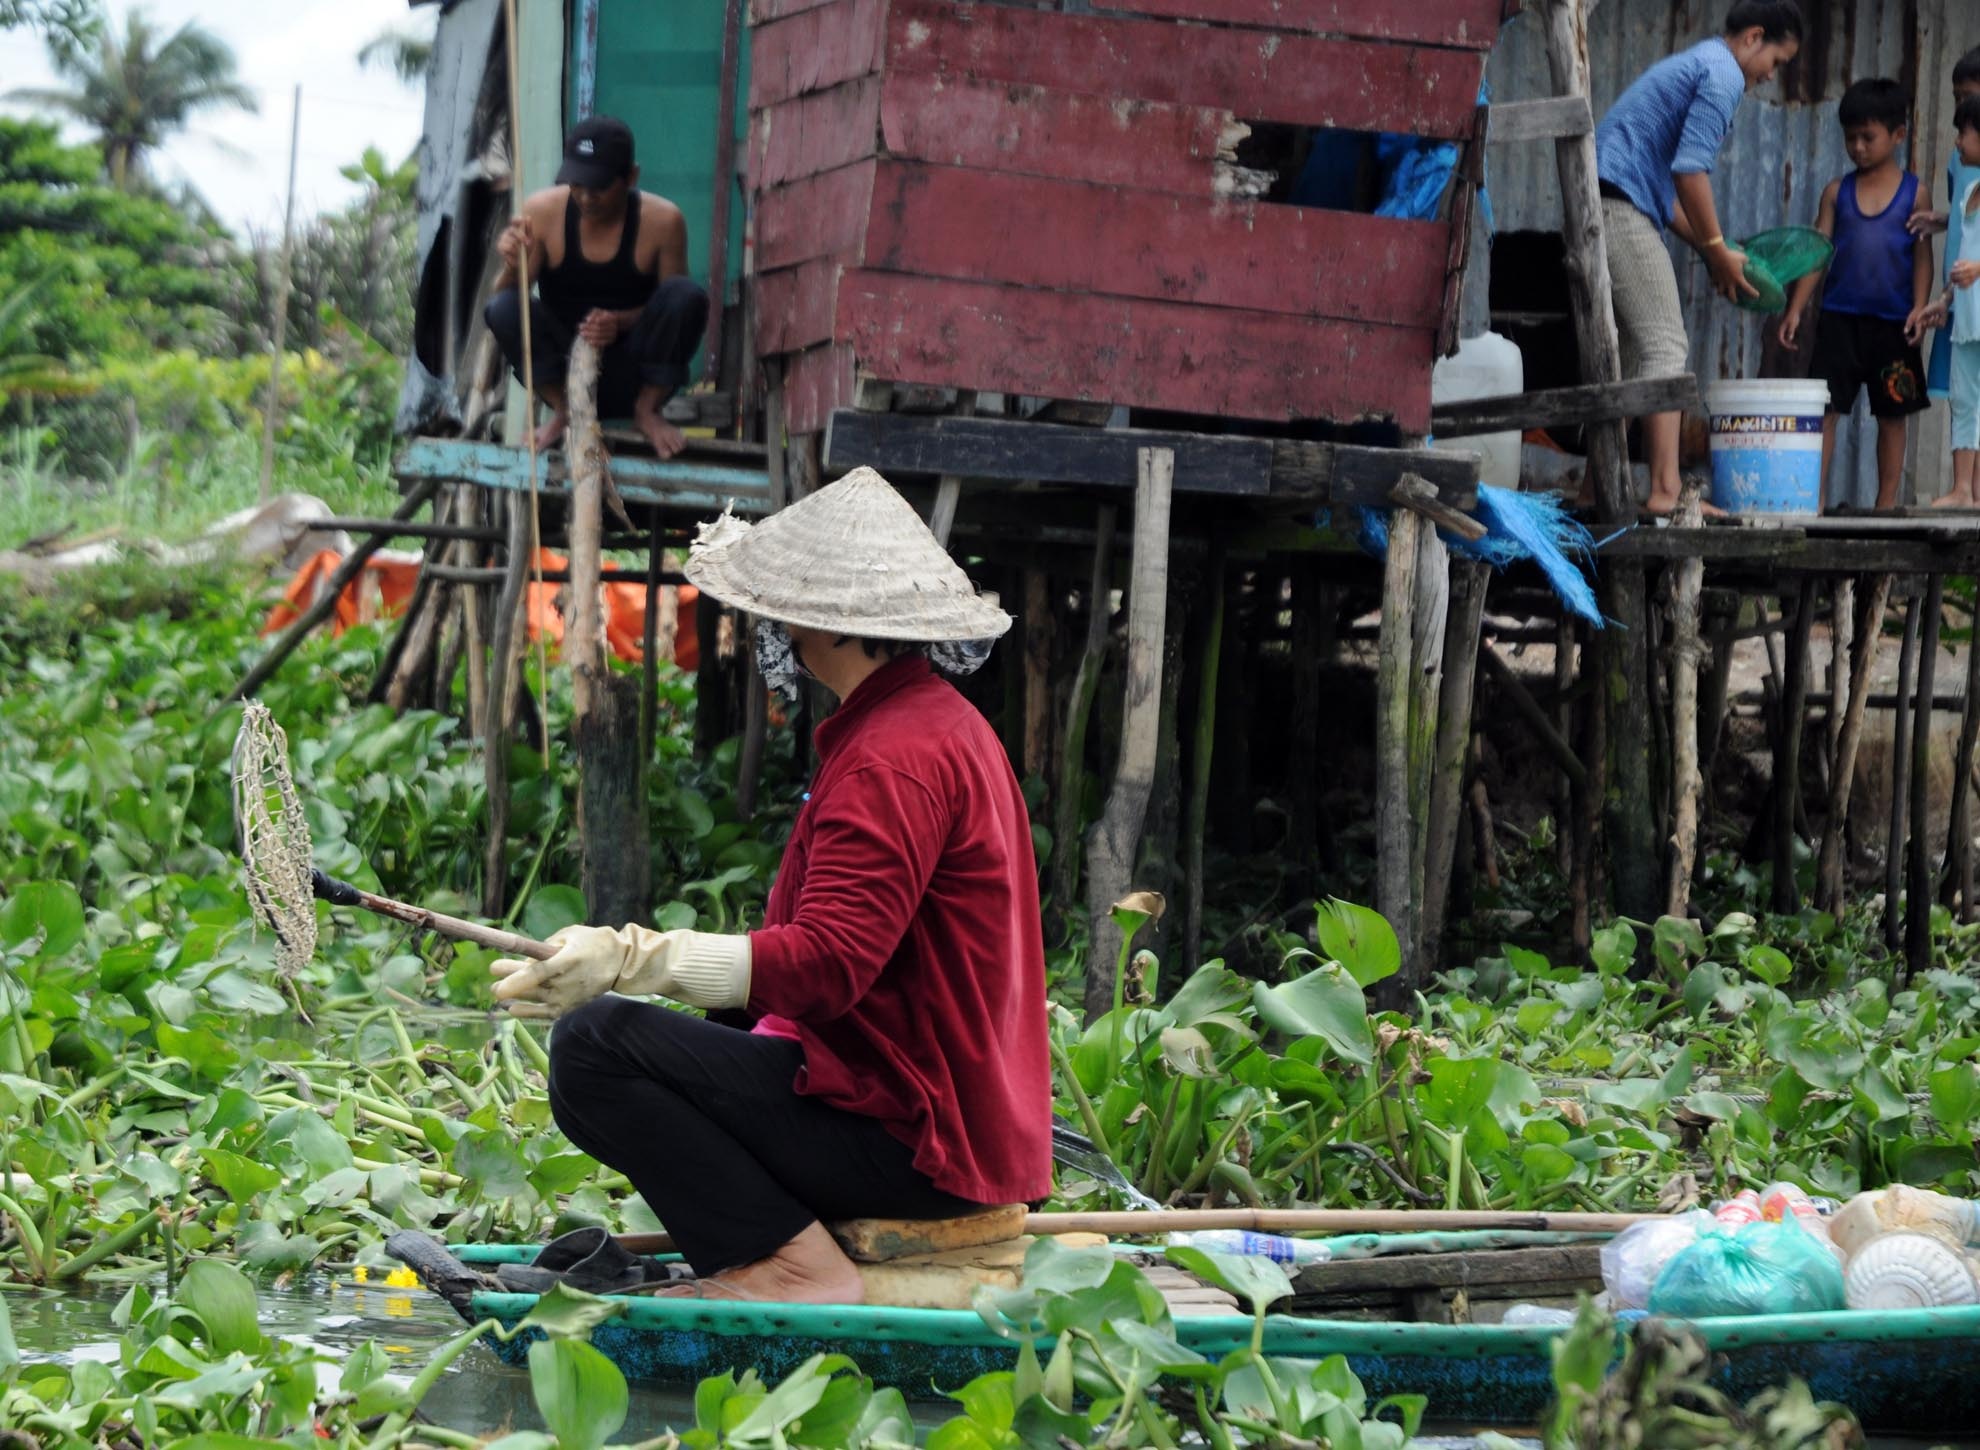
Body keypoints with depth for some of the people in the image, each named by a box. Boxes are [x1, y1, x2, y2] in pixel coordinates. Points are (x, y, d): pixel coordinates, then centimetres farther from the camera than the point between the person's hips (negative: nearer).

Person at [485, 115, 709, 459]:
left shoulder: (662, 220, -13)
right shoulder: (543, 211, -10)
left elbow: (673, 310, -5)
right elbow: (503, 295, -9)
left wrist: (622, 322, -25)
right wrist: (512, 268, -33)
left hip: (629, 376, -1)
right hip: (562, 366, 1)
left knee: (688, 294, -27)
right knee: (503, 308, -27)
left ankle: (647, 411, -6)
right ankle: (563, 410, -7)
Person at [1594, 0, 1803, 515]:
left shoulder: (1691, 65, 27)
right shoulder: (1723, 75, -5)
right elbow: (1690, 169, -15)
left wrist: (1709, 249, 22)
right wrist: (1718, 251, -6)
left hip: (1602, 202, 10)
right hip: (1623, 209, -10)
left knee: (1637, 354, 12)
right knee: (1667, 347, -12)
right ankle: (1665, 490, -20)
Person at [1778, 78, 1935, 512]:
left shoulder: (1913, 192, 3)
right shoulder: (1837, 191, 8)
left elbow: (1922, 254, 0)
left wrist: (1920, 306, -12)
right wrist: (1795, 309, -1)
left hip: (1892, 322, -1)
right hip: (1839, 318, 1)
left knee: (1893, 413, 6)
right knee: (1825, 408, -5)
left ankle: (1887, 503, 13)